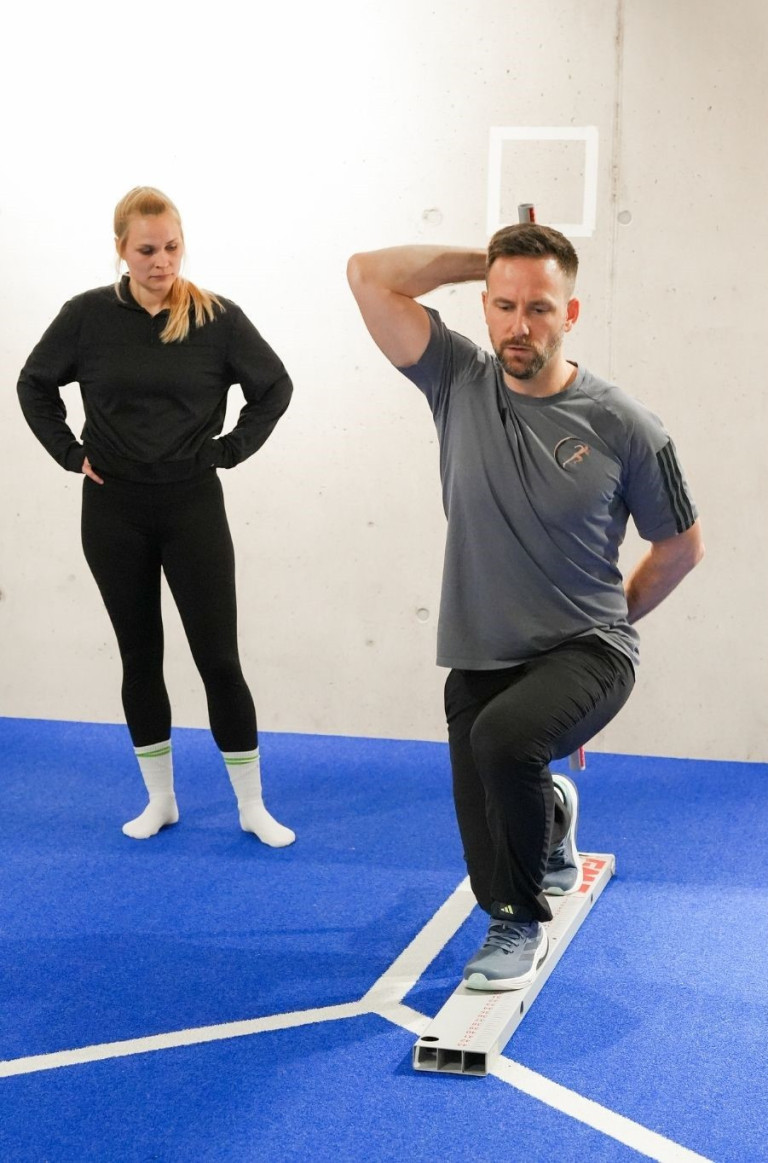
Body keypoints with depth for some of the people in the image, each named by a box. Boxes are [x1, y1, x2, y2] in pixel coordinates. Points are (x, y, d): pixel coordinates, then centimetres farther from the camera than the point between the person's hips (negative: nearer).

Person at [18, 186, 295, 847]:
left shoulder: (216, 318, -8)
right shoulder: (88, 316, -5)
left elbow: (274, 386, 3)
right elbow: (36, 386, 9)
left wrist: (229, 450, -2)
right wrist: (71, 454, 1)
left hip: (193, 507, -1)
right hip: (114, 511, 2)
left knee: (219, 659, 1)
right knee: (140, 657, 11)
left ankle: (253, 807, 12)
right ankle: (160, 800, 25)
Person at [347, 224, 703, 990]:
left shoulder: (623, 428, -12)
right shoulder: (459, 382, -4)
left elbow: (681, 546, 3)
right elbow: (368, 275, -10)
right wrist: (484, 259, -7)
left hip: (584, 654, -3)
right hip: (479, 657, 3)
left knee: (503, 735, -35)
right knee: (490, 855, 4)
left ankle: (521, 923, -9)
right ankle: (550, 813, 43)